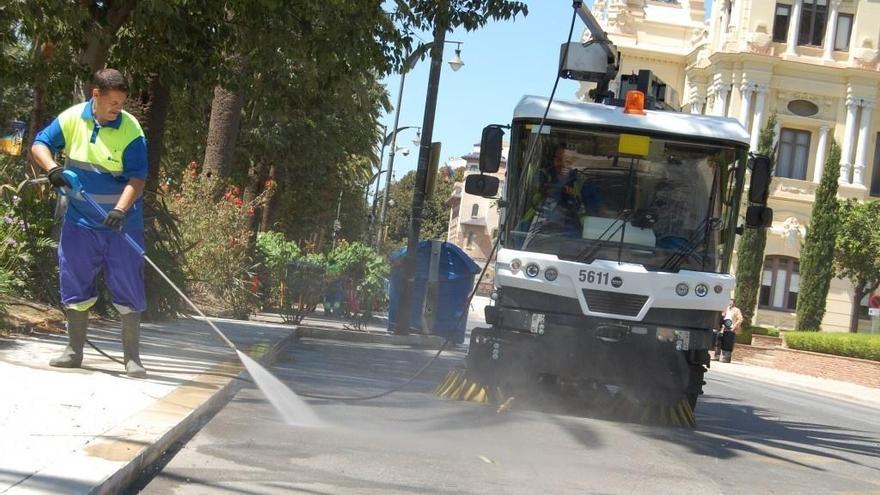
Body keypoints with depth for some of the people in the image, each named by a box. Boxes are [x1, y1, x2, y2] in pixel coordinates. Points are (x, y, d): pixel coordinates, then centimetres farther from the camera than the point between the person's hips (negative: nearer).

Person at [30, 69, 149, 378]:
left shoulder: (131, 130, -12)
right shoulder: (72, 119, -3)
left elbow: (137, 178, -16)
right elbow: (40, 145, 3)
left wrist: (121, 209, -31)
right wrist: (52, 168, -19)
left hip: (122, 223, -3)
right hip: (80, 222, 3)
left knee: (129, 291, -1)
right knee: (75, 286, 9)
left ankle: (132, 358, 7)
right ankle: (74, 351, 22)